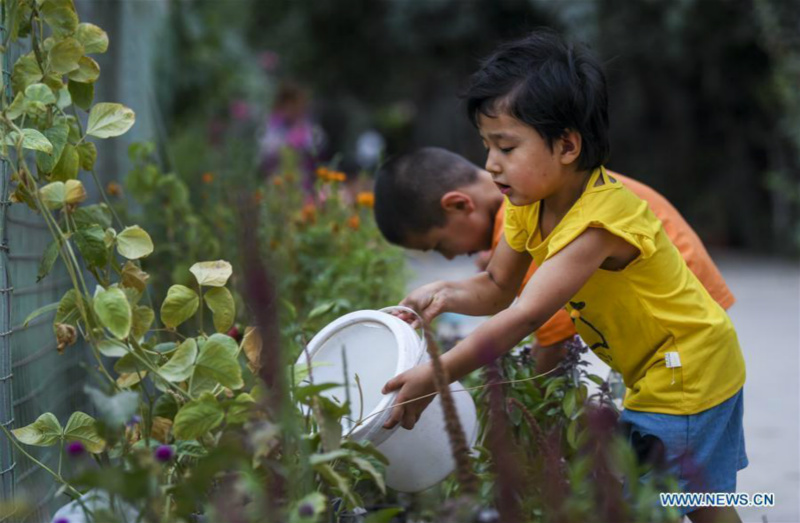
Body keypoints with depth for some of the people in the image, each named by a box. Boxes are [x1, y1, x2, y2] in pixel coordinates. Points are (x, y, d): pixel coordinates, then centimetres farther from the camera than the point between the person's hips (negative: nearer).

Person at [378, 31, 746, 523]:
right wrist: (447, 293, -21)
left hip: (689, 369, -9)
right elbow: (498, 289, 2)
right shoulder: (529, 202, -6)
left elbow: (524, 317, -39)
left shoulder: (601, 217, -33)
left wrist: (434, 377, -39)